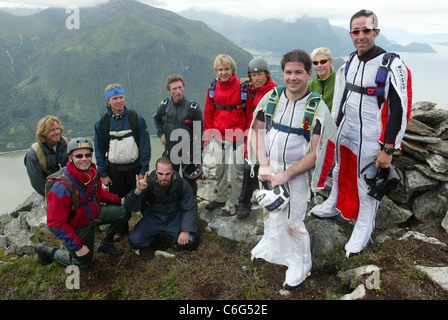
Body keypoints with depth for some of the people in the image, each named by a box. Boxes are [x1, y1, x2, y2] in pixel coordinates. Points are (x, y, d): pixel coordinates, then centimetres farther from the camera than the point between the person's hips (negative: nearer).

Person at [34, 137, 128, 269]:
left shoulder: (92, 170, -13)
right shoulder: (62, 187, -36)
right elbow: (56, 224, -29)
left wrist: (118, 200, 0)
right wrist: (77, 246, -25)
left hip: (94, 213, 6)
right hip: (77, 227, -6)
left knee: (123, 211, 2)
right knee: (82, 262, 10)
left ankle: (105, 244, 21)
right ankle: (47, 251, 29)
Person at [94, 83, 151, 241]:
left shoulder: (137, 118, -7)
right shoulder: (101, 122, -2)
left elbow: (145, 146, -5)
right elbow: (99, 151, 5)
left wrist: (143, 170, -7)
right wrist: (103, 174, 1)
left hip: (134, 167, -2)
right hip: (114, 170, 2)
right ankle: (121, 229, 33)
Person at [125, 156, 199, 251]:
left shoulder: (182, 184, -17)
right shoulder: (148, 184, -17)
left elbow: (190, 208, -12)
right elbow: (129, 207, -18)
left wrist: (186, 231, -24)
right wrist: (138, 191, -38)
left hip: (175, 218, 0)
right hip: (153, 218, 1)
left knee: (191, 242, -21)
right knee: (134, 241, -17)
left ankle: (174, 236, 13)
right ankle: (156, 234, 14)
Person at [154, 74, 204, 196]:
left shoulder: (193, 107, -13)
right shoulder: (165, 105, -2)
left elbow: (199, 134, -11)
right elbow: (157, 119, 21)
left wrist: (198, 156, -14)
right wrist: (161, 133, 5)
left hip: (188, 152, -4)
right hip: (170, 151, 4)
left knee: (190, 182, 9)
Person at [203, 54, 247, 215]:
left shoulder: (242, 88, -9)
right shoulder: (213, 89, 4)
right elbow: (208, 114, 11)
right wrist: (207, 137, 9)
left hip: (237, 137, -4)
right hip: (219, 136, 4)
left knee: (236, 171, 4)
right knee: (220, 169, 16)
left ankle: (235, 202, 21)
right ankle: (221, 198, 34)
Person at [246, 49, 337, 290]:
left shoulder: (317, 107, -13)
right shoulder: (271, 97, -2)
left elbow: (316, 152, -15)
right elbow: (257, 130, 2)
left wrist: (285, 175, -19)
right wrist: (264, 165, -10)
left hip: (296, 174, -4)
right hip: (268, 170, 4)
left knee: (293, 223, 6)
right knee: (271, 214, 23)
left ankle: (300, 266, 31)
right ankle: (269, 248, 51)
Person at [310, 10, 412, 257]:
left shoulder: (392, 65, -17)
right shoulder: (350, 63, 5)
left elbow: (399, 109, -17)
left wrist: (388, 149, -17)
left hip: (370, 139, -7)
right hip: (344, 133, 7)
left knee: (367, 185, 5)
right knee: (340, 172, 23)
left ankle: (363, 230, 23)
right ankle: (334, 206, 47)